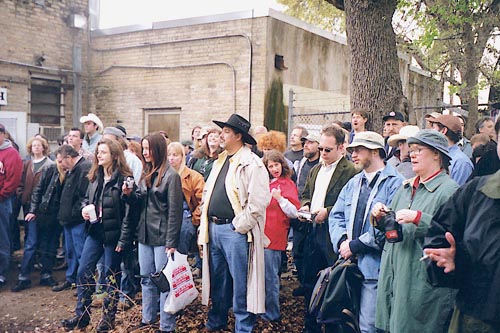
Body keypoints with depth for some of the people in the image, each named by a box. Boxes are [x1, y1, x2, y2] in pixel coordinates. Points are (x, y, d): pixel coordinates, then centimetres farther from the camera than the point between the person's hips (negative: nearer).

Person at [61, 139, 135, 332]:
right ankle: (82, 315, 22)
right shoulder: (95, 177, 10)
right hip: (95, 232, 7)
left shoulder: (124, 178, -13)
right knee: (83, 272, 8)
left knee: (111, 277, 7)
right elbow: (87, 198, 24)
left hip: (113, 235, -7)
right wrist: (85, 209, 0)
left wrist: (123, 239, -18)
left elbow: (128, 211, -15)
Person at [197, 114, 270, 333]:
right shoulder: (220, 161, 16)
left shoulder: (251, 164, -11)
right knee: (217, 280, 20)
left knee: (240, 282, 2)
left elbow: (259, 200, -19)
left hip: (235, 231, -8)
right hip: (214, 228, 8)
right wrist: (204, 226, 13)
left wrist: (240, 225, -16)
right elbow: (208, 194, 21)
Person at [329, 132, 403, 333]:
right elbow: (336, 215, 14)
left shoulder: (394, 183, -10)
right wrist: (342, 241, -5)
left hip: (374, 267, -7)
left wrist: (356, 245, -15)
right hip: (349, 264, 8)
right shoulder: (353, 183, 16)